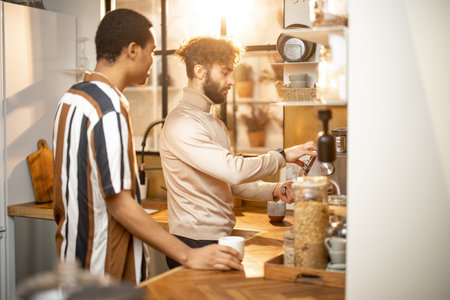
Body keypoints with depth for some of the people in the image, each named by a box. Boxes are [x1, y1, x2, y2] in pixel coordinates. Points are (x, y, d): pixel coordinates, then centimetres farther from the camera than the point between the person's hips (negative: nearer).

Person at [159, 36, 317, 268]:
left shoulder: (215, 124, 17)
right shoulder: (181, 124, -16)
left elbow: (233, 183, 17)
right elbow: (234, 170, -26)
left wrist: (274, 190, 2)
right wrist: (282, 156, -15)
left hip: (220, 238, 9)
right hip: (195, 242, -9)